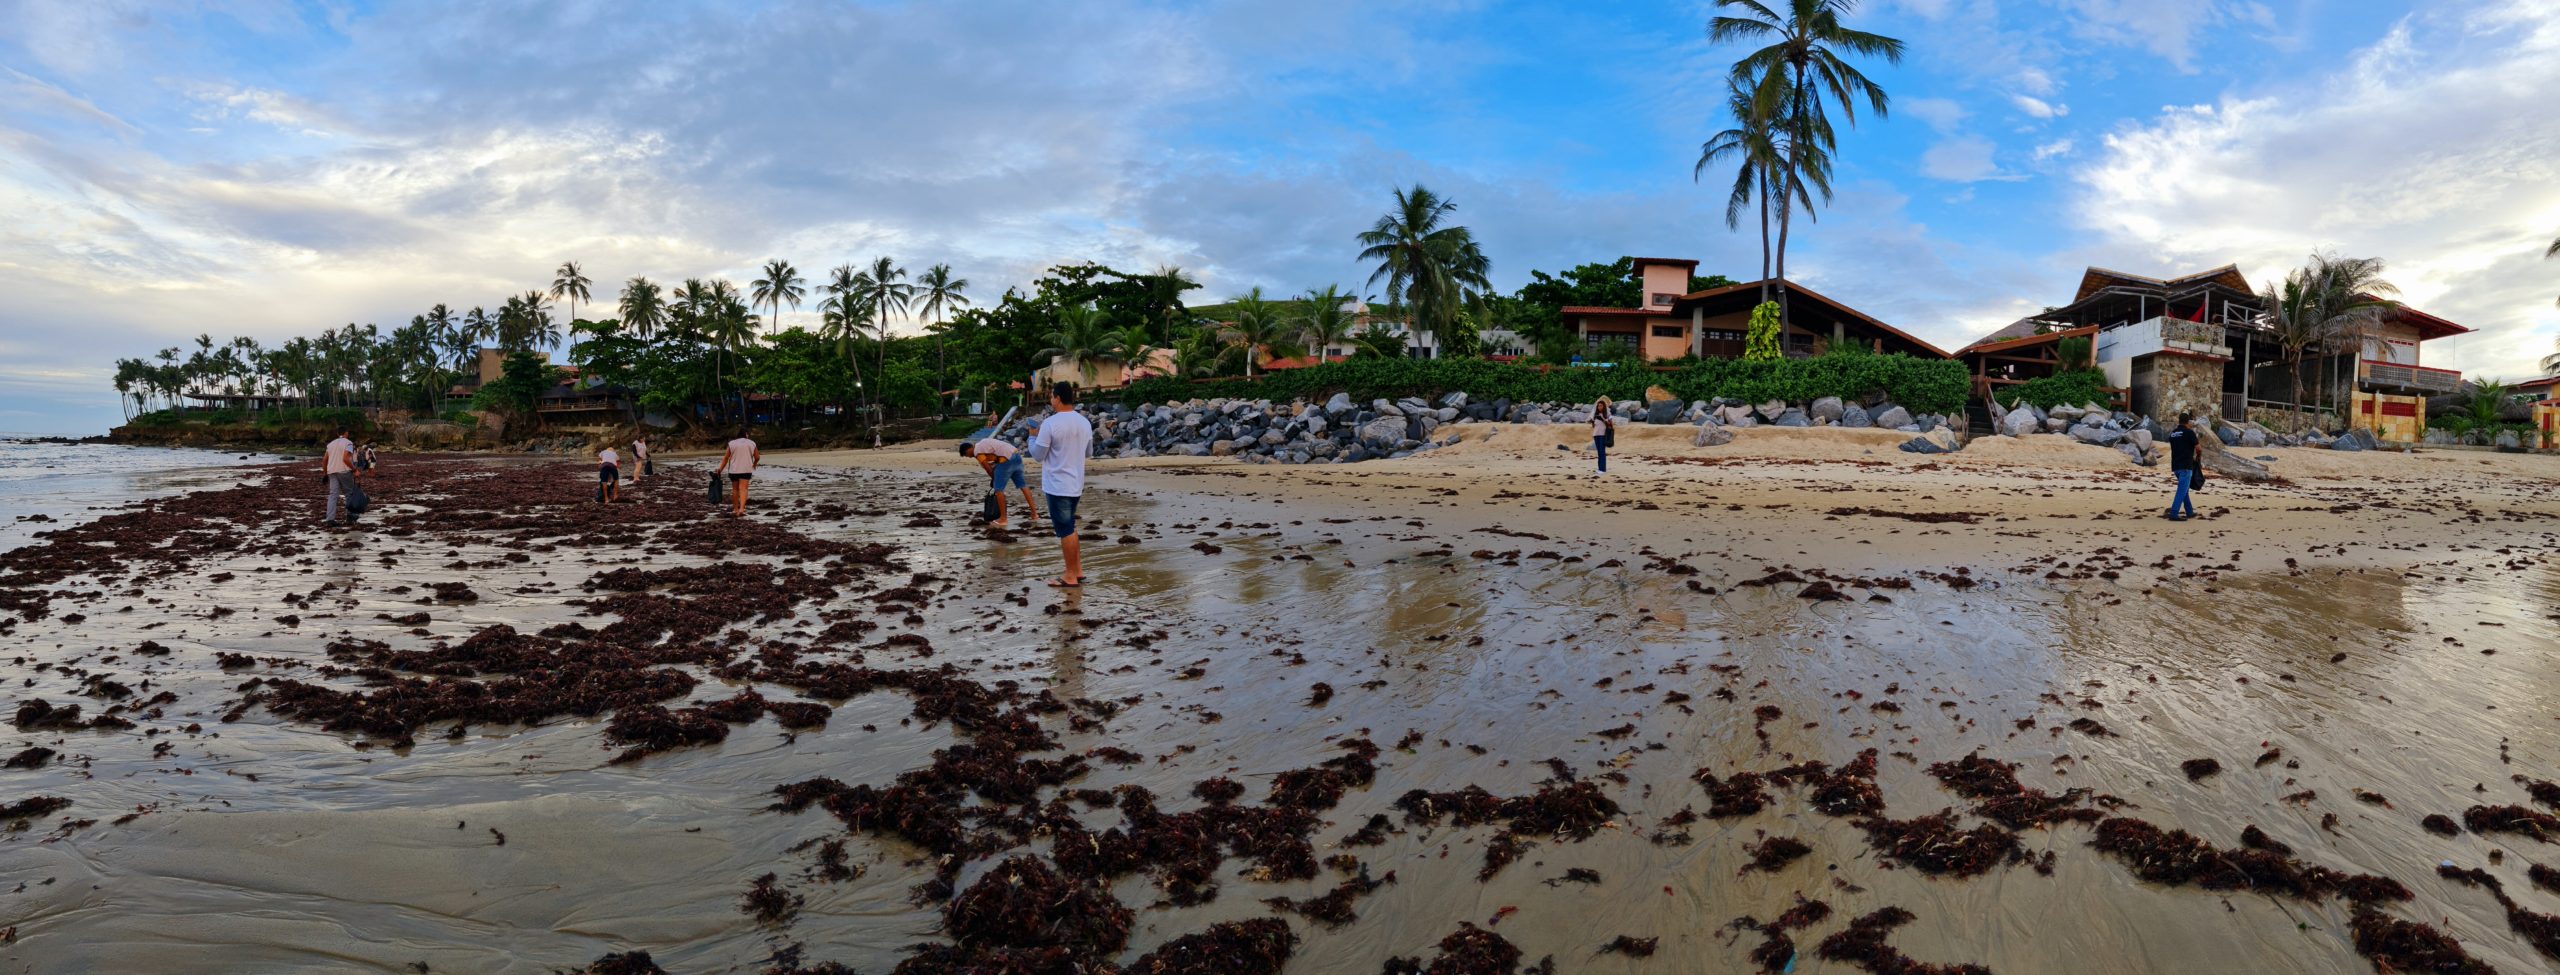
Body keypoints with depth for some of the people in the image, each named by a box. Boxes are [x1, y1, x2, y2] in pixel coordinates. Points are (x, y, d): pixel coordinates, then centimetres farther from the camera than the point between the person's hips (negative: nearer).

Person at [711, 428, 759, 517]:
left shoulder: (732, 443, 3)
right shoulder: (752, 443, 4)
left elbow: (726, 457, 0)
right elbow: (757, 457, 9)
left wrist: (720, 469, 3)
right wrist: (754, 464, 29)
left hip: (734, 470, 1)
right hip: (746, 470, -1)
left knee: (735, 489, 14)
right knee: (743, 489, -9)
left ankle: (735, 509, 21)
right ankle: (741, 509, -25)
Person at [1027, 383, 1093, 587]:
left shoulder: (1050, 424, -17)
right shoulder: (1085, 423, 4)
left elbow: (1038, 454, -10)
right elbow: (1089, 449, 18)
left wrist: (1033, 436, 6)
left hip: (1057, 485, -7)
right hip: (1076, 484, 7)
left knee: (1065, 530, 0)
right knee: (1069, 528, 20)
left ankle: (1071, 576, 6)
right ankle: (1078, 569, 22)